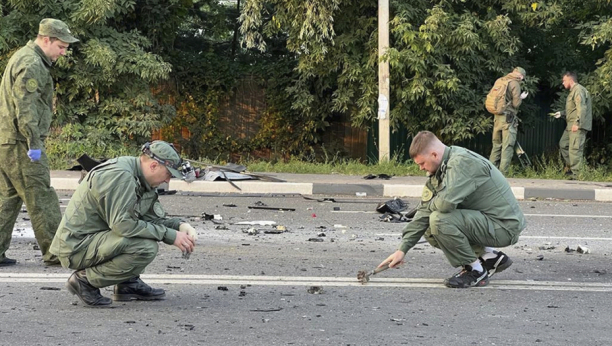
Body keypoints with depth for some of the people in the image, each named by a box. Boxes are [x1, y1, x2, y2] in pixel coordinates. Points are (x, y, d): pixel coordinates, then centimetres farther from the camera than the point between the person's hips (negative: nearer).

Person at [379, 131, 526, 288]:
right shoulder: (439, 171, 7)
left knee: (439, 220, -24)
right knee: (430, 232, 11)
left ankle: (476, 271, -7)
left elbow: (446, 203, -34)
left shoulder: (462, 162, -22)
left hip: (505, 226, -10)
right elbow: (424, 211, 7)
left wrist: (432, 205, -9)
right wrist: (402, 250, 3)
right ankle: (491, 257, 12)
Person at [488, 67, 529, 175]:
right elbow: (516, 103, -12)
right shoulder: (515, 84, -8)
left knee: (496, 146, 14)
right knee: (507, 147, -4)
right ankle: (502, 173, -9)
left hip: (497, 117, 7)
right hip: (508, 118, -7)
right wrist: (521, 97, 8)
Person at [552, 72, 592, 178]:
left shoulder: (578, 90, -11)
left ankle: (575, 174, -12)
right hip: (571, 126, 11)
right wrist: (561, 114, 24)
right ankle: (569, 167, 21)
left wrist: (577, 123, -26)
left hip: (577, 126, -11)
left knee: (575, 149, -12)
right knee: (563, 144, 16)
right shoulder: (573, 91, 22)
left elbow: (581, 108, -21)